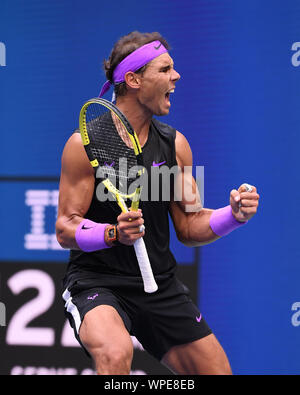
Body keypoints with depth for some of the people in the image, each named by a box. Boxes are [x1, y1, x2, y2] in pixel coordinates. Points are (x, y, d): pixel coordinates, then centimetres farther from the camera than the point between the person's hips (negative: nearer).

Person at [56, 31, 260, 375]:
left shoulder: (174, 144, 5)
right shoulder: (85, 143, -9)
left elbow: (189, 227, 9)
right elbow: (65, 230, -9)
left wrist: (233, 215, -10)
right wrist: (114, 233, -28)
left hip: (159, 288, 6)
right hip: (95, 281, -5)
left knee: (217, 371, 4)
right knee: (116, 353, -35)